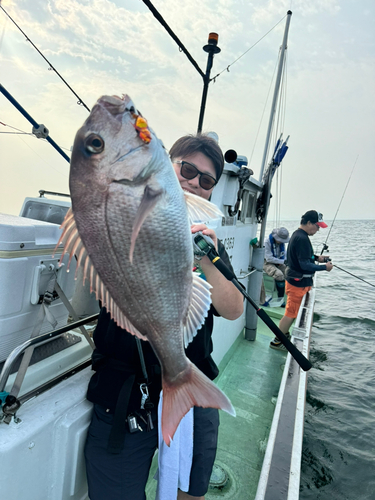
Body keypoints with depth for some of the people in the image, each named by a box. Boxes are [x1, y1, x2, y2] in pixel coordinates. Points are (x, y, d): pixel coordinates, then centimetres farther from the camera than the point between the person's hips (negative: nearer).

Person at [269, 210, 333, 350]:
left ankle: (284, 334, 35)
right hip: (298, 282, -10)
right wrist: (325, 267, -14)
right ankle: (277, 342, 9)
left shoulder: (297, 234, 10)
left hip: (295, 279, 10)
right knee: (291, 313, 0)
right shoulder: (302, 239, -23)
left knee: (293, 312, 21)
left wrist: (317, 257, 10)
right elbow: (305, 265, -24)